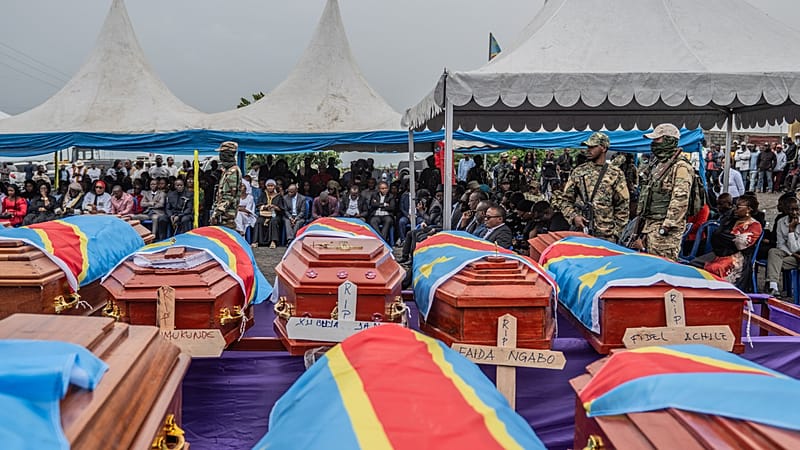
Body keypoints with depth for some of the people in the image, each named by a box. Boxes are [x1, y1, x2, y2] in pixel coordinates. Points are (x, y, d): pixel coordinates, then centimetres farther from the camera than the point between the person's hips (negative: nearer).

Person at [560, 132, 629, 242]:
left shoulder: (616, 174, 4)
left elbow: (623, 206, 5)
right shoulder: (578, 172, 11)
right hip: (579, 232, 2)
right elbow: (566, 200, 13)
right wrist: (573, 217, -5)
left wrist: (615, 231, -2)